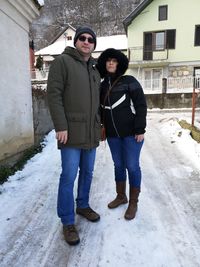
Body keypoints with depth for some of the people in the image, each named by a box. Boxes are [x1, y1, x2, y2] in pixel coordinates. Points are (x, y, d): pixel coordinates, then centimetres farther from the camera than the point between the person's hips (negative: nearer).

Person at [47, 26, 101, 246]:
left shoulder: (95, 70, 17)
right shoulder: (62, 61, -3)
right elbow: (53, 94, -11)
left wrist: (99, 124, 17)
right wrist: (61, 126, -17)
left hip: (91, 132, 7)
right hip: (71, 131, -6)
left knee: (87, 172, 15)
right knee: (69, 176, -3)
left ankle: (83, 205, 34)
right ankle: (67, 222, 13)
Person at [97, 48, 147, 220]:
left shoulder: (130, 81, -6)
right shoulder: (102, 86, 8)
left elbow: (141, 105, -10)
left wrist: (140, 129, -16)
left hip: (131, 132, -4)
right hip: (113, 134, 5)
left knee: (132, 166, 2)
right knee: (118, 165, 15)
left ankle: (133, 203, 19)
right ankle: (121, 196, 33)